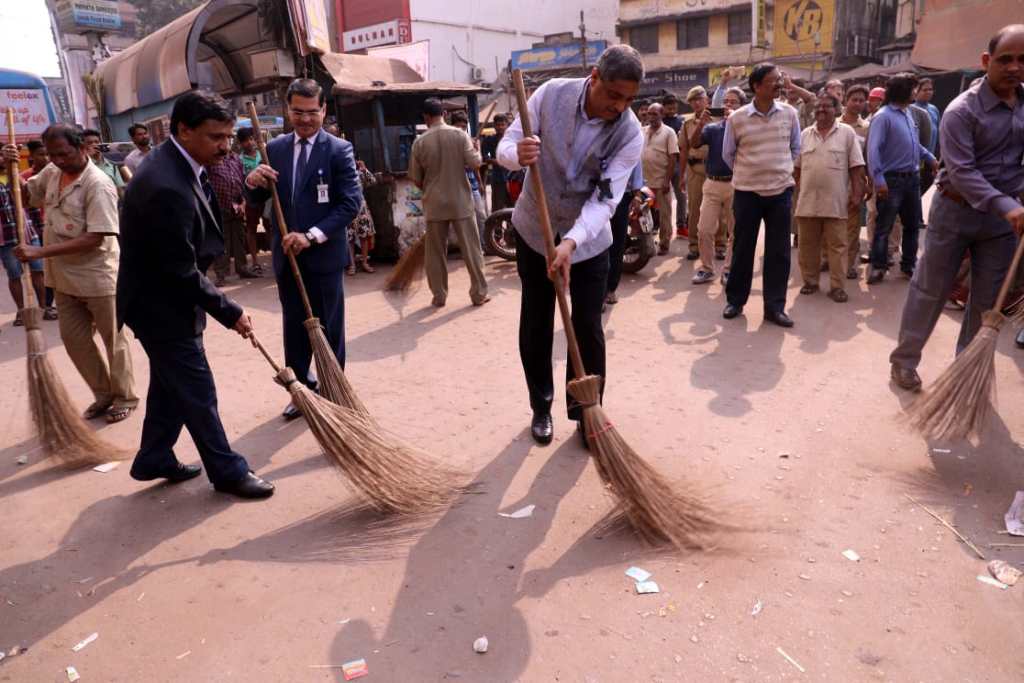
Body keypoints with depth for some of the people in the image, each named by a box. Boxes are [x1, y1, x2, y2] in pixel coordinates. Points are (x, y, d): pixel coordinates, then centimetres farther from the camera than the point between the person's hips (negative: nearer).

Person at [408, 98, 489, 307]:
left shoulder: (420, 142, -2)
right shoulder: (459, 135, -5)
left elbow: (416, 178, 3)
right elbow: (475, 163, -8)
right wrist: (477, 151, 13)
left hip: (434, 204, 1)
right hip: (461, 202, -1)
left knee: (435, 252, 10)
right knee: (471, 249, 6)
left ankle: (439, 296, 14)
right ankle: (479, 293, 10)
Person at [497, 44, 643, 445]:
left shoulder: (630, 134, -18)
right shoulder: (551, 94, -13)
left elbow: (605, 200, -24)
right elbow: (505, 146, -9)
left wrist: (570, 243, -40)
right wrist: (519, 155, -34)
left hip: (588, 239, -1)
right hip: (534, 229, 1)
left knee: (588, 329, -1)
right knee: (535, 326, 8)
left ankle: (586, 412, 19)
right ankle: (541, 407, 26)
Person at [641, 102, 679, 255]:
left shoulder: (668, 132, -3)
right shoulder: (642, 131, 11)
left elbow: (673, 158, -8)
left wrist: (667, 180, -14)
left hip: (661, 181, -4)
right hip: (644, 181, 4)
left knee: (663, 215, 3)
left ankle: (664, 243, 11)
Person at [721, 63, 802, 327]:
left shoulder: (789, 113, 0)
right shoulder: (736, 118, -6)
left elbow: (796, 147, 15)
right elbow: (728, 154, 7)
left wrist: (781, 170, 14)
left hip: (781, 191, 2)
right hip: (747, 192, -2)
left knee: (779, 252, 3)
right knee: (742, 248, 6)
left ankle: (775, 307, 11)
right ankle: (735, 300, 20)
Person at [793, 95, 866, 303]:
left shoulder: (847, 133, 1)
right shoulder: (804, 135, 9)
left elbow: (856, 167, -1)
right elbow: (796, 167, 12)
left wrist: (857, 193, -6)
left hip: (836, 201, -3)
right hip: (808, 200, 3)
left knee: (837, 245, 2)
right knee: (808, 244, 9)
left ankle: (836, 286, 7)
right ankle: (810, 280, 22)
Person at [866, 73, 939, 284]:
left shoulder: (908, 114, 13)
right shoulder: (883, 117, -12)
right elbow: (873, 150, -20)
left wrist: (931, 158, 23)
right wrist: (879, 180, -27)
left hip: (912, 178, 8)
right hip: (892, 179, -8)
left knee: (913, 224, 13)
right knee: (884, 226, -3)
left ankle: (909, 264, 24)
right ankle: (878, 266, 5)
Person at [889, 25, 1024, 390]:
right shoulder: (962, 110, -14)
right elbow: (962, 171, -21)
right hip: (956, 211, -5)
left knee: (988, 300, 9)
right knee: (929, 291, 3)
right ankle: (904, 360, 16)